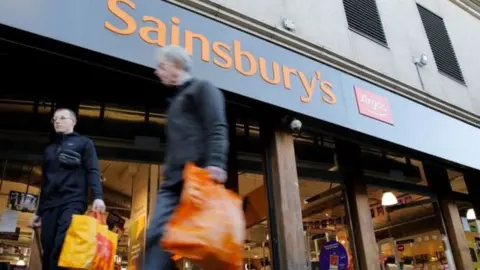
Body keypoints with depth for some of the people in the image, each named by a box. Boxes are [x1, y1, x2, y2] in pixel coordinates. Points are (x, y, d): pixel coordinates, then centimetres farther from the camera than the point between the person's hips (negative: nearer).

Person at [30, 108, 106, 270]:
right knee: (48, 251, -3)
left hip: (73, 202, -6)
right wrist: (39, 212, 22)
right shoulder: (49, 149, 27)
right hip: (50, 205, 6)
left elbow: (92, 171, -1)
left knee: (61, 248, -22)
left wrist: (98, 196, -17)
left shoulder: (84, 143, 12)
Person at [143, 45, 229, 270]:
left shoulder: (202, 88, 7)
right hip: (174, 180, 8)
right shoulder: (176, 100, 32)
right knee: (157, 236, -5)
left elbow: (217, 128, -10)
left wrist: (215, 163, -26)